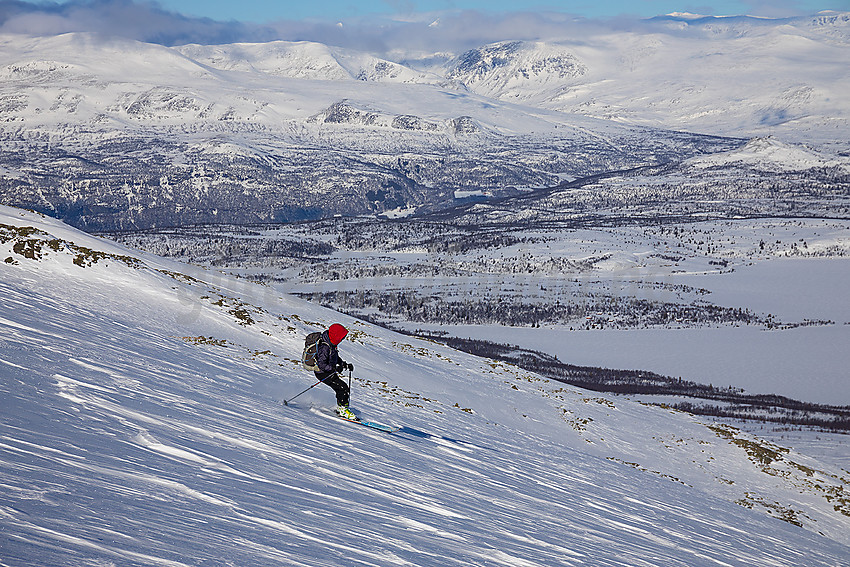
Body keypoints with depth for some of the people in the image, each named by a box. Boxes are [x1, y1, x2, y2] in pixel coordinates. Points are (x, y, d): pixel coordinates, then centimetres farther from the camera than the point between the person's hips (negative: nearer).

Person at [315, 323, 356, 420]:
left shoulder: (331, 344, 4)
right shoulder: (324, 347, -27)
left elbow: (336, 358, 19)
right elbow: (321, 364, -29)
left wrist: (345, 365, 7)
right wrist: (334, 368, -34)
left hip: (329, 372, 10)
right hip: (323, 373, -10)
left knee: (341, 389, 11)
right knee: (343, 388, -13)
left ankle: (340, 409, 21)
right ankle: (342, 410, -5)